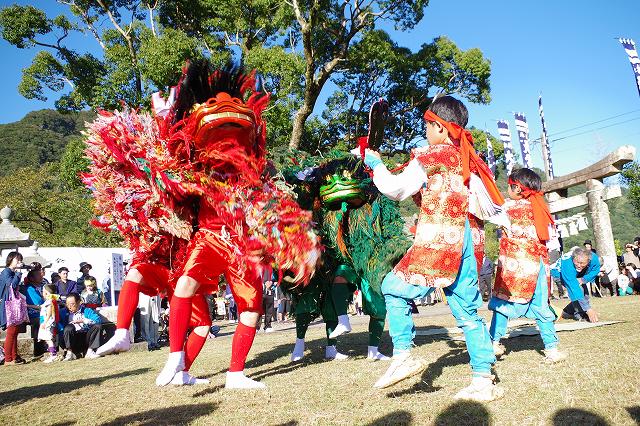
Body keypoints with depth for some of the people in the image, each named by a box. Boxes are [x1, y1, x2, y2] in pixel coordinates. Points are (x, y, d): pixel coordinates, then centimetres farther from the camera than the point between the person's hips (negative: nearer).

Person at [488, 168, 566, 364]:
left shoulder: (508, 206, -3)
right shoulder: (540, 207, 7)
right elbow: (549, 238, 9)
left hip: (511, 263, -3)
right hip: (536, 263, 3)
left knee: (503, 301, 5)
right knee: (541, 306, 7)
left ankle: (494, 342, 6)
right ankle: (551, 348, 6)